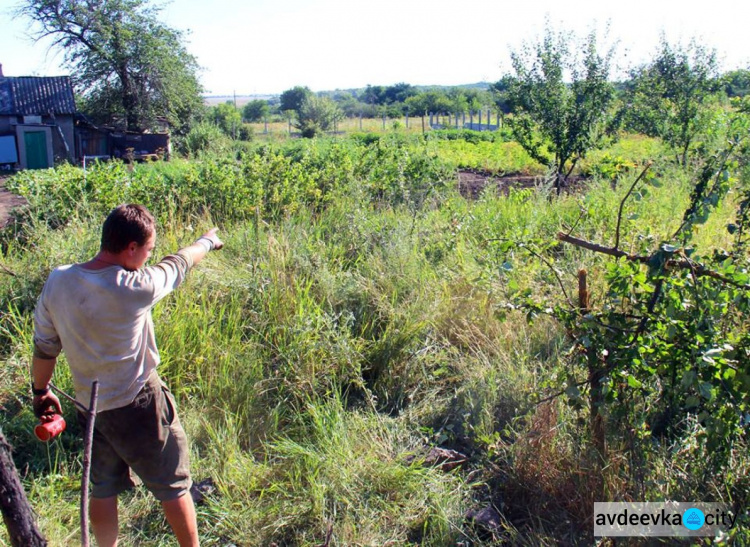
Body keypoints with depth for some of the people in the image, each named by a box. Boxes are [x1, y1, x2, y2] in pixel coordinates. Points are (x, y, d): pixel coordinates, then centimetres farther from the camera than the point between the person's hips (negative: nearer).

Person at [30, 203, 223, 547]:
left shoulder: (57, 282, -8)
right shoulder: (134, 288, -25)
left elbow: (44, 346, 4)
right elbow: (177, 264, -6)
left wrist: (41, 391, 19)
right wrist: (206, 242, 14)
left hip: (90, 406, 6)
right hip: (137, 406, -6)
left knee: (103, 489, 22)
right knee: (173, 485, 13)